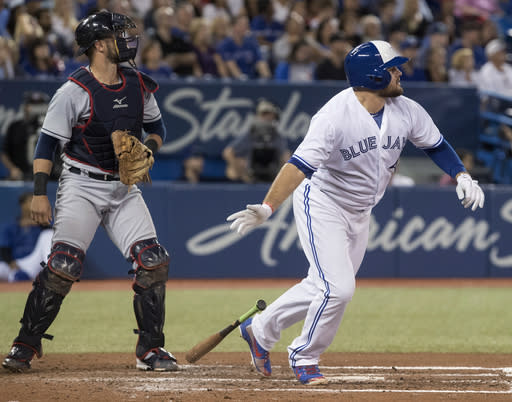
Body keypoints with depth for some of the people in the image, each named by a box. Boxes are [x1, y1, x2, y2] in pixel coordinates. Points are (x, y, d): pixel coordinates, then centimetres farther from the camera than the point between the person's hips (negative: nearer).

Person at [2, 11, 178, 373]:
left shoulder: (139, 86, 5)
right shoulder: (74, 92, -12)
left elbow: (158, 128, 19)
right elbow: (47, 142, -10)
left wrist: (148, 148, -4)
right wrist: (40, 193, -18)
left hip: (123, 188, 5)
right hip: (81, 185, -5)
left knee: (153, 262, -6)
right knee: (64, 265, -18)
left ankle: (150, 350, 5)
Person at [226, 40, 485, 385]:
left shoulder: (407, 111, -10)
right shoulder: (335, 116, -29)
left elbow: (435, 144, 8)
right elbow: (301, 165, -37)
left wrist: (462, 177, -8)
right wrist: (268, 207, -49)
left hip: (360, 214, 7)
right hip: (322, 205, -7)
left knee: (323, 288, 13)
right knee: (338, 288, -16)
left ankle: (260, 330, 33)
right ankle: (305, 357, 7)